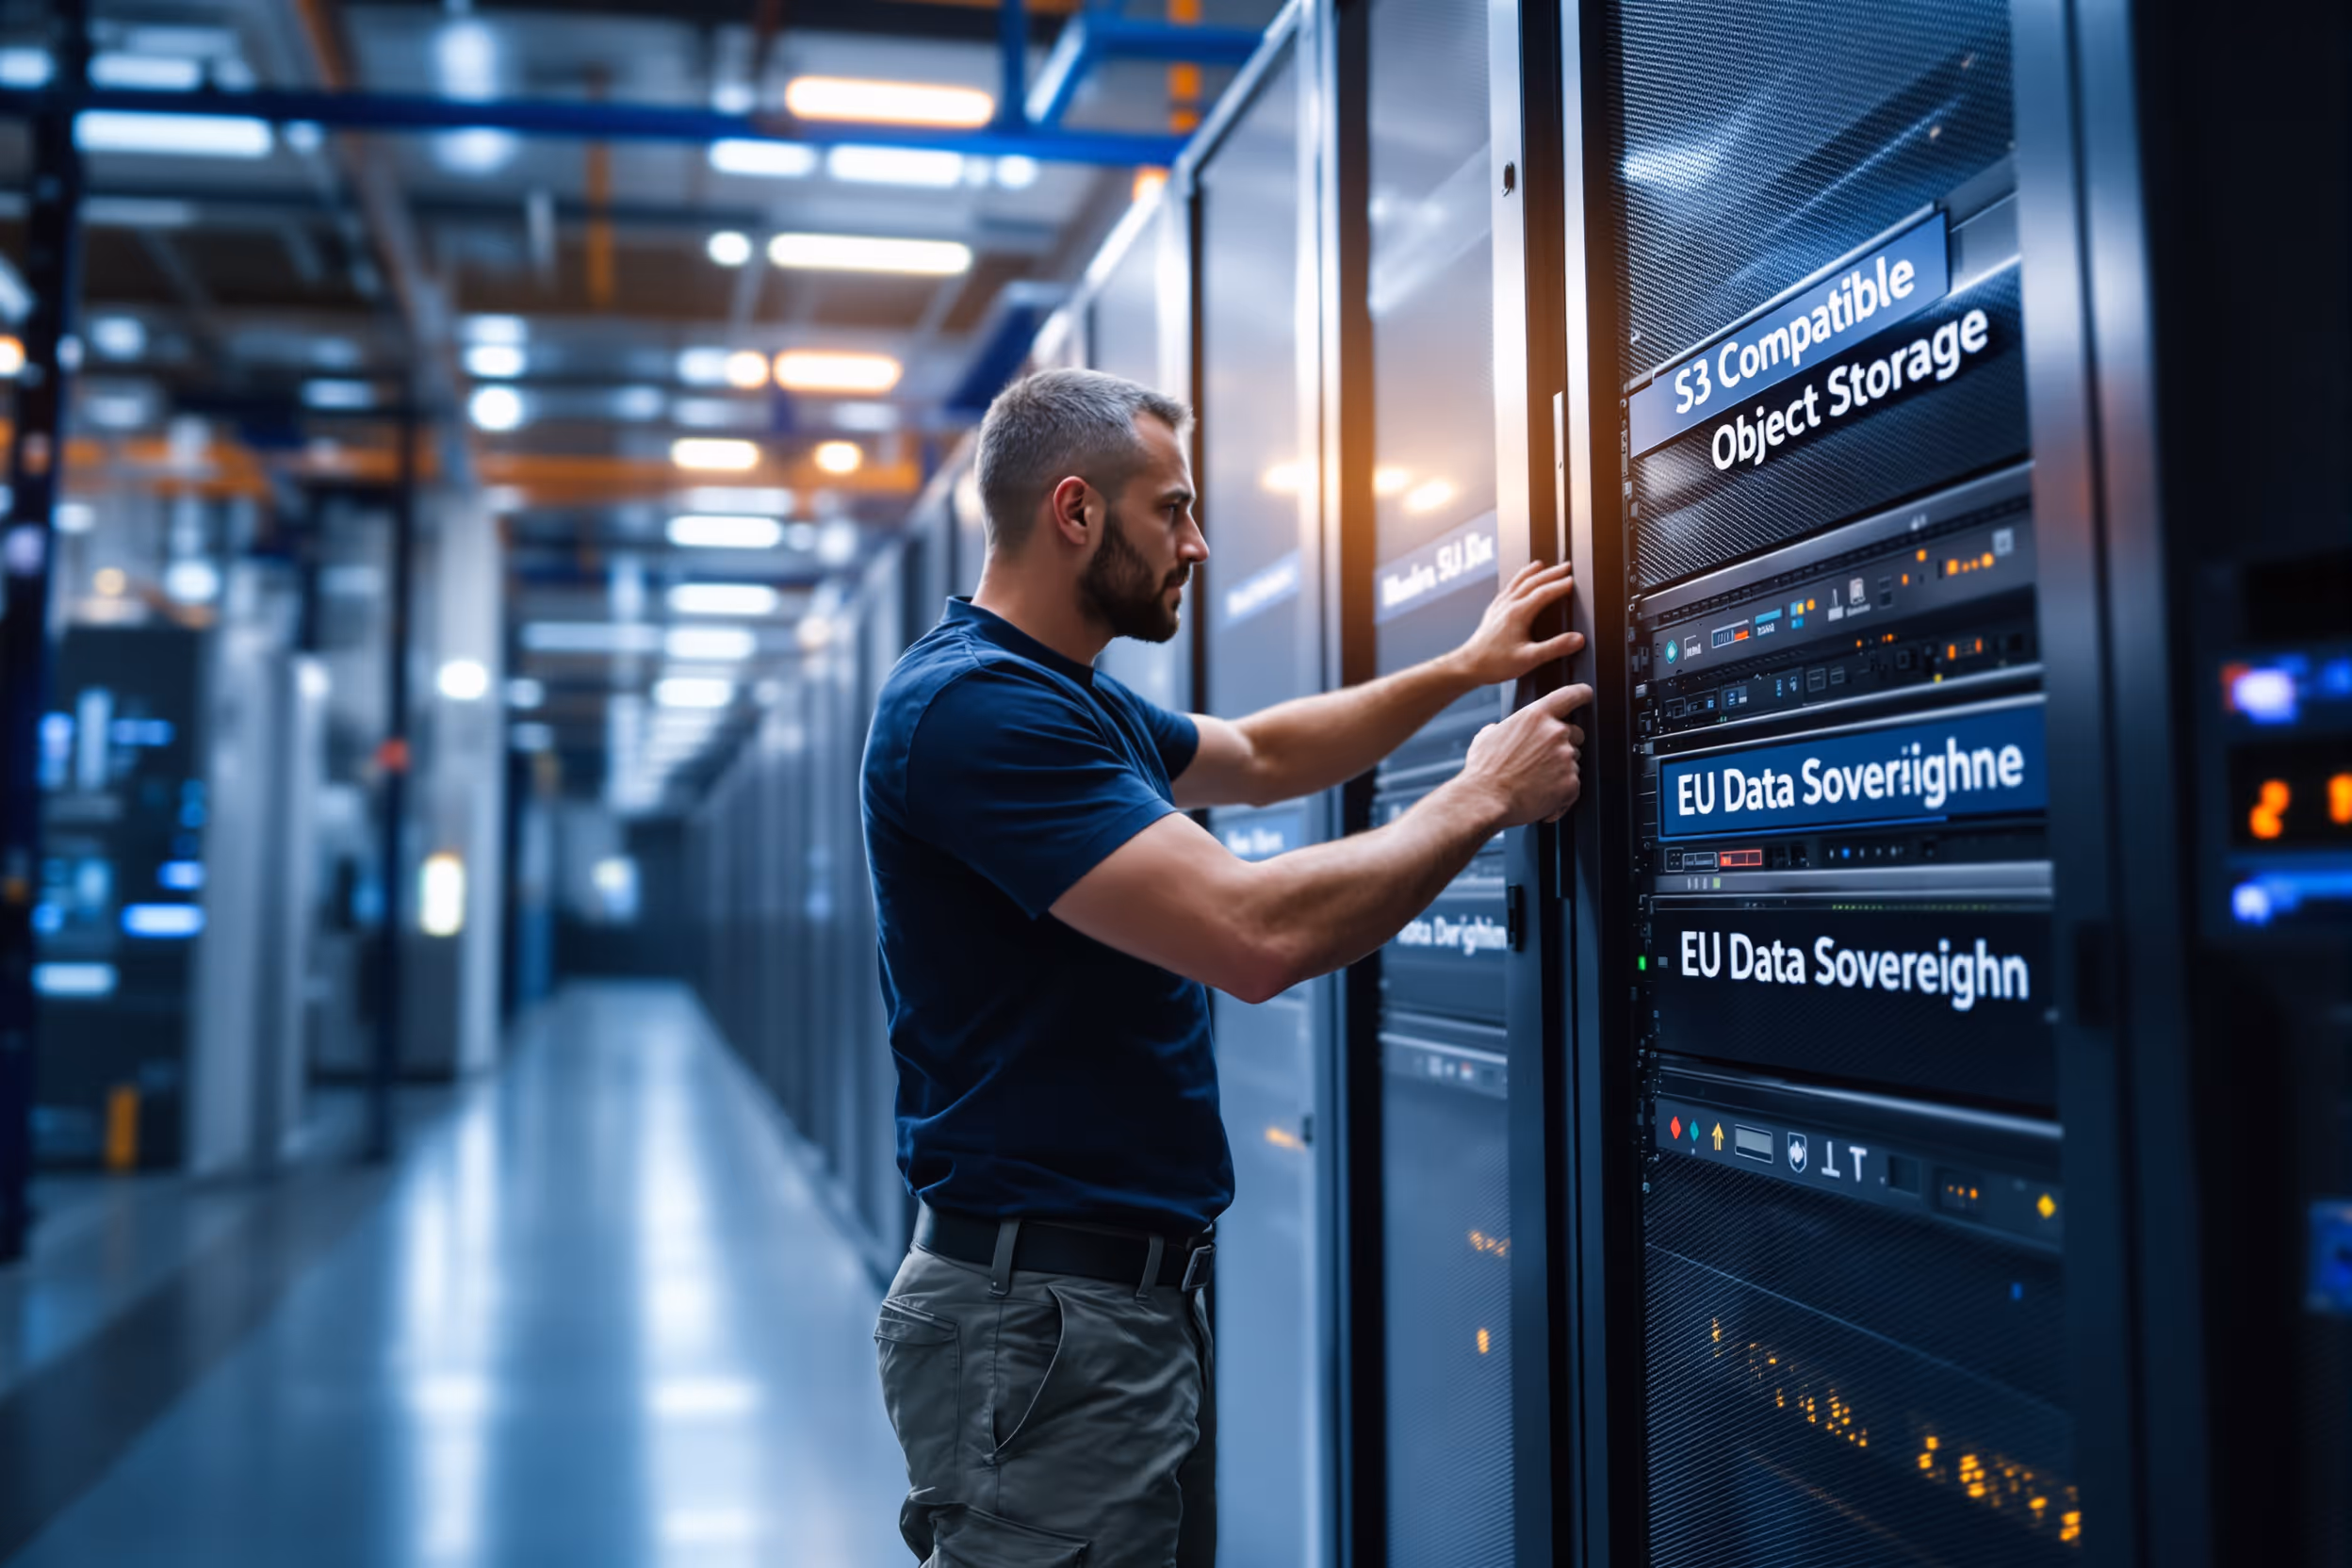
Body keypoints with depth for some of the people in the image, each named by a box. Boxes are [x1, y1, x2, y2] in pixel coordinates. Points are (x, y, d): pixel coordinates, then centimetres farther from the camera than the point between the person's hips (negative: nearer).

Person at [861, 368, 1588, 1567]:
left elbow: (1257, 758, 30)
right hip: (1047, 1311, -10)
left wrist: (1463, 671, 23)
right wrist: (1480, 799, -14)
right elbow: (1256, 935, -28)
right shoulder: (978, 704, -20)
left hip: (1141, 1287, 10)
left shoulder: (1073, 699, 12)